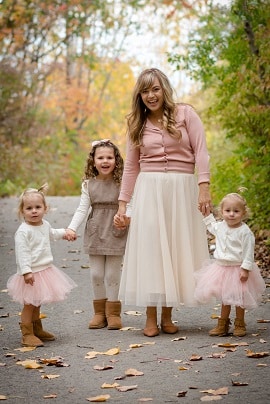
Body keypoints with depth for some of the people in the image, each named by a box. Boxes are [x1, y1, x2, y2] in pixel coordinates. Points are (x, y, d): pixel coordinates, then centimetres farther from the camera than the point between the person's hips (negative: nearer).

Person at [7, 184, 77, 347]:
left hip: (46, 269, 8)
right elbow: (22, 253, -24)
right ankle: (27, 335, 4)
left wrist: (63, 233, 44)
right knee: (29, 304, -3)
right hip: (32, 273, -8)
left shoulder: (45, 225, 7)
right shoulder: (23, 231, -20)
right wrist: (26, 272, -29)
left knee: (37, 303, 20)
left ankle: (37, 330, 32)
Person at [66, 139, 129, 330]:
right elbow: (82, 209, 1)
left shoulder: (121, 183, -5)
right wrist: (72, 228, -12)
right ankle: (100, 312, 20)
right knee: (96, 274, 7)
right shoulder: (89, 184, 3)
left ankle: (113, 312, 14)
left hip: (116, 234, -3)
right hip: (95, 234, 3)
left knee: (113, 273, 1)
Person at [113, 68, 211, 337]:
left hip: (182, 190, -1)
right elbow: (131, 167, 13)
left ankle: (167, 316, 11)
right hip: (149, 190, 2)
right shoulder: (138, 124, 10)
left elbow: (201, 152, -3)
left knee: (177, 249, 2)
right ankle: (151, 319, 3)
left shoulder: (185, 114, 2)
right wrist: (122, 205, 8)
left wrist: (204, 188, -13)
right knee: (149, 249, -2)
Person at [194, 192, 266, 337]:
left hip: (238, 269, -5)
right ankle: (223, 324, 25)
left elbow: (248, 252, -17)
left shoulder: (245, 231, -17)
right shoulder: (220, 226, 1)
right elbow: (212, 227, 27)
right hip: (221, 267, 5)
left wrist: (245, 269, -21)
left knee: (238, 298, 6)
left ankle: (239, 325, 23)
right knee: (225, 298, 15)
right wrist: (207, 214, 20)